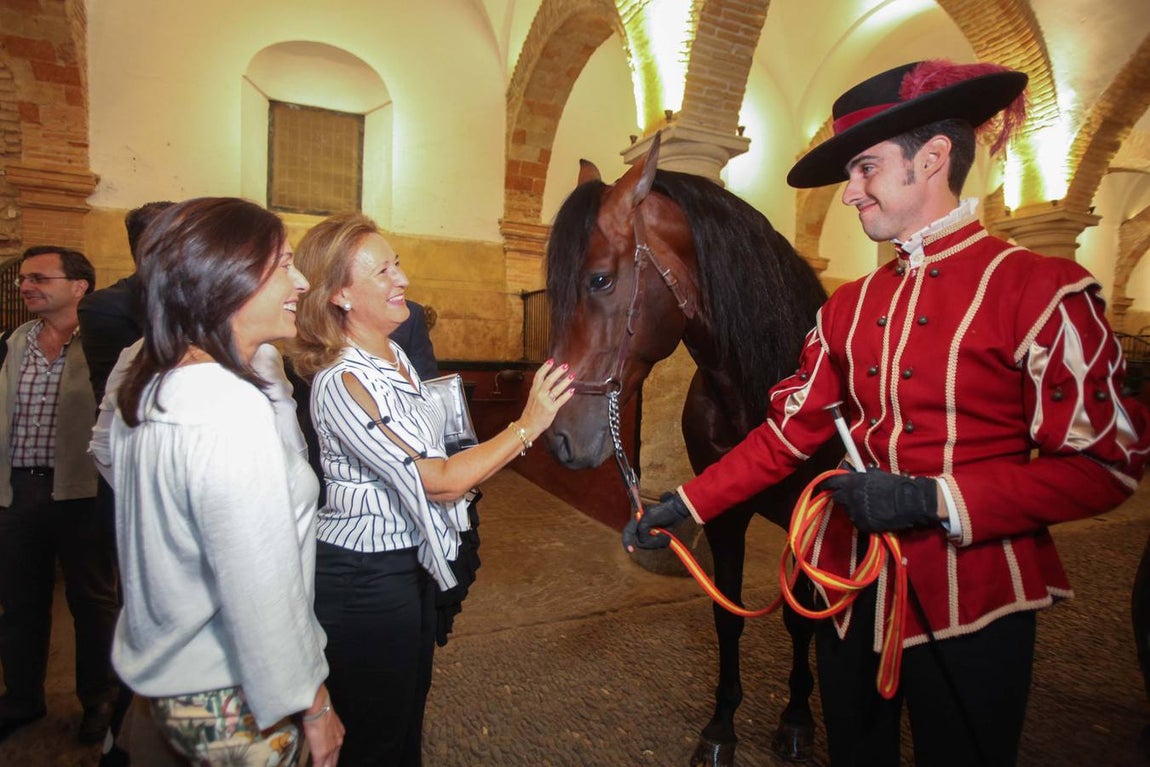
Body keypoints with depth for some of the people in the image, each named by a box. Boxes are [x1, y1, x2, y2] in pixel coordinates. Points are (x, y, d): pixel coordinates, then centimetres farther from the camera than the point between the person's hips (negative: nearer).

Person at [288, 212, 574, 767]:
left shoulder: (396, 356, 3)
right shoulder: (341, 382, -24)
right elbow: (435, 481, -26)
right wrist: (528, 426, -25)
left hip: (409, 564, 8)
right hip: (365, 580, -8)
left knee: (408, 718, 27)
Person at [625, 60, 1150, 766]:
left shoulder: (1041, 290, -12)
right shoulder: (850, 307, 3)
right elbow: (788, 434, 1)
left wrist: (934, 499, -25)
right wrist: (685, 505, -6)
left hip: (970, 600, -4)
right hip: (852, 586, 5)